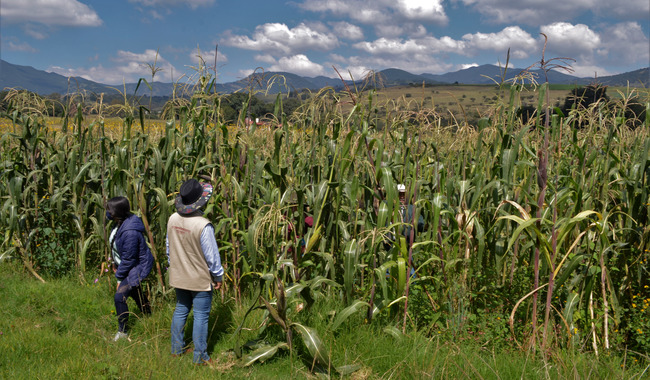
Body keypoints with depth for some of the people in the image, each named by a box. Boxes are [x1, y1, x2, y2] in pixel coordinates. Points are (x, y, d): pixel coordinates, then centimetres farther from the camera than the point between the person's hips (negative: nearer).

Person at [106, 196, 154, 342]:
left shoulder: (130, 232, -35)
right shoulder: (121, 223, -4)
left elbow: (128, 259, -27)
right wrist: (115, 263, 17)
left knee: (120, 297, -11)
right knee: (135, 293, 25)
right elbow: (116, 247, 13)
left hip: (136, 267, -10)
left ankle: (123, 332, 4)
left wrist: (119, 275, -16)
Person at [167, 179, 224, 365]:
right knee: (201, 316, 6)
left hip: (179, 277, 6)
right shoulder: (203, 225, -26)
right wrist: (218, 276, -4)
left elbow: (169, 248, 7)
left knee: (180, 311, 21)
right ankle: (200, 357, 14)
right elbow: (212, 255, -19)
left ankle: (176, 348, 32)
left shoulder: (173, 219, -6)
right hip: (200, 280, -6)